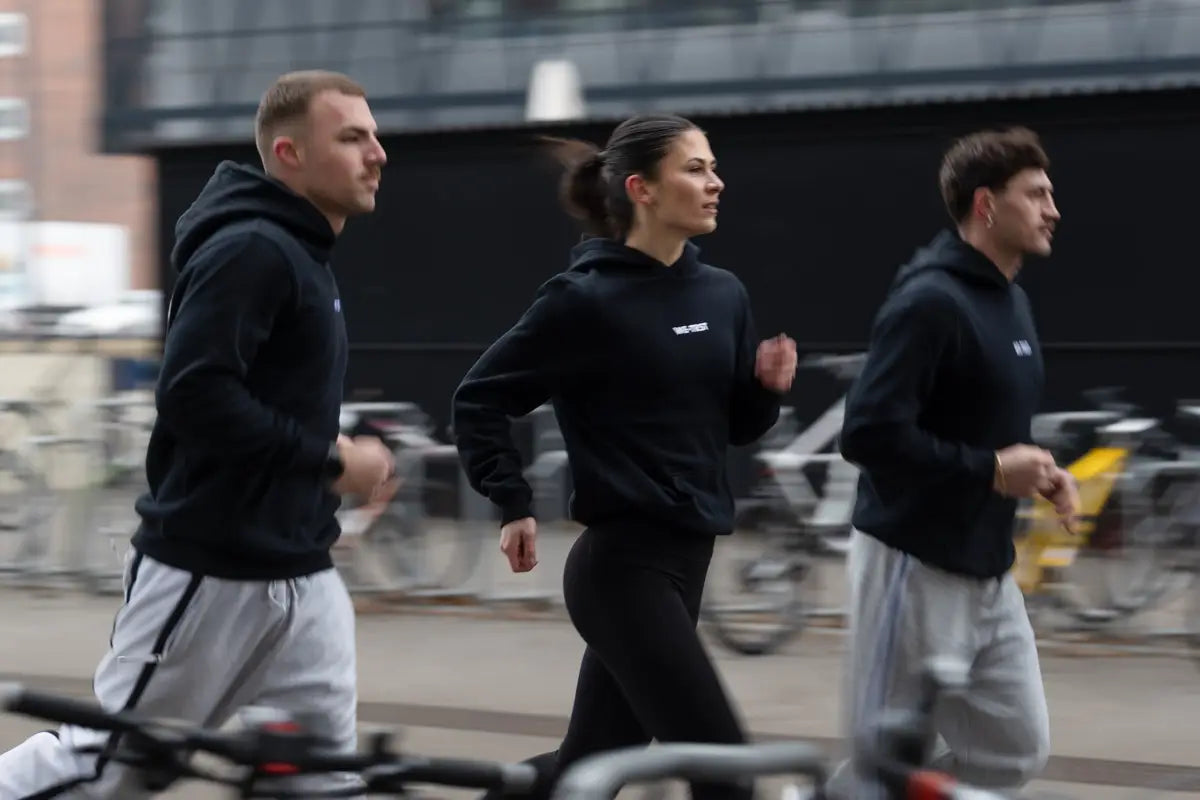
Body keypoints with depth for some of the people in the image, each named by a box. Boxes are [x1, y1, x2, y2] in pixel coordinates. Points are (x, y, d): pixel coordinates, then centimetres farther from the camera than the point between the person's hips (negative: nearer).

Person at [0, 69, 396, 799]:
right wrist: (331, 460, -19)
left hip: (299, 578, 9)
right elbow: (194, 395, -26)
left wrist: (340, 463, 6)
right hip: (210, 575, -9)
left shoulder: (304, 257, 15)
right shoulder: (250, 249, -16)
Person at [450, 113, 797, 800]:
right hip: (623, 565, -8)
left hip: (684, 560, 8)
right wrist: (515, 506, -13)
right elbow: (480, 399, -6)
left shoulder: (723, 295, 8)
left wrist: (769, 387, -3)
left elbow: (736, 425, 17)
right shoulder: (587, 299, -12)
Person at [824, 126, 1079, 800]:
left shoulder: (1013, 301, 11)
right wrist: (991, 471, -19)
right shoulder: (929, 302, -17)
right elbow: (870, 434, -24)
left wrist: (1039, 473, 3)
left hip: (988, 573, 9)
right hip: (916, 568, -9)